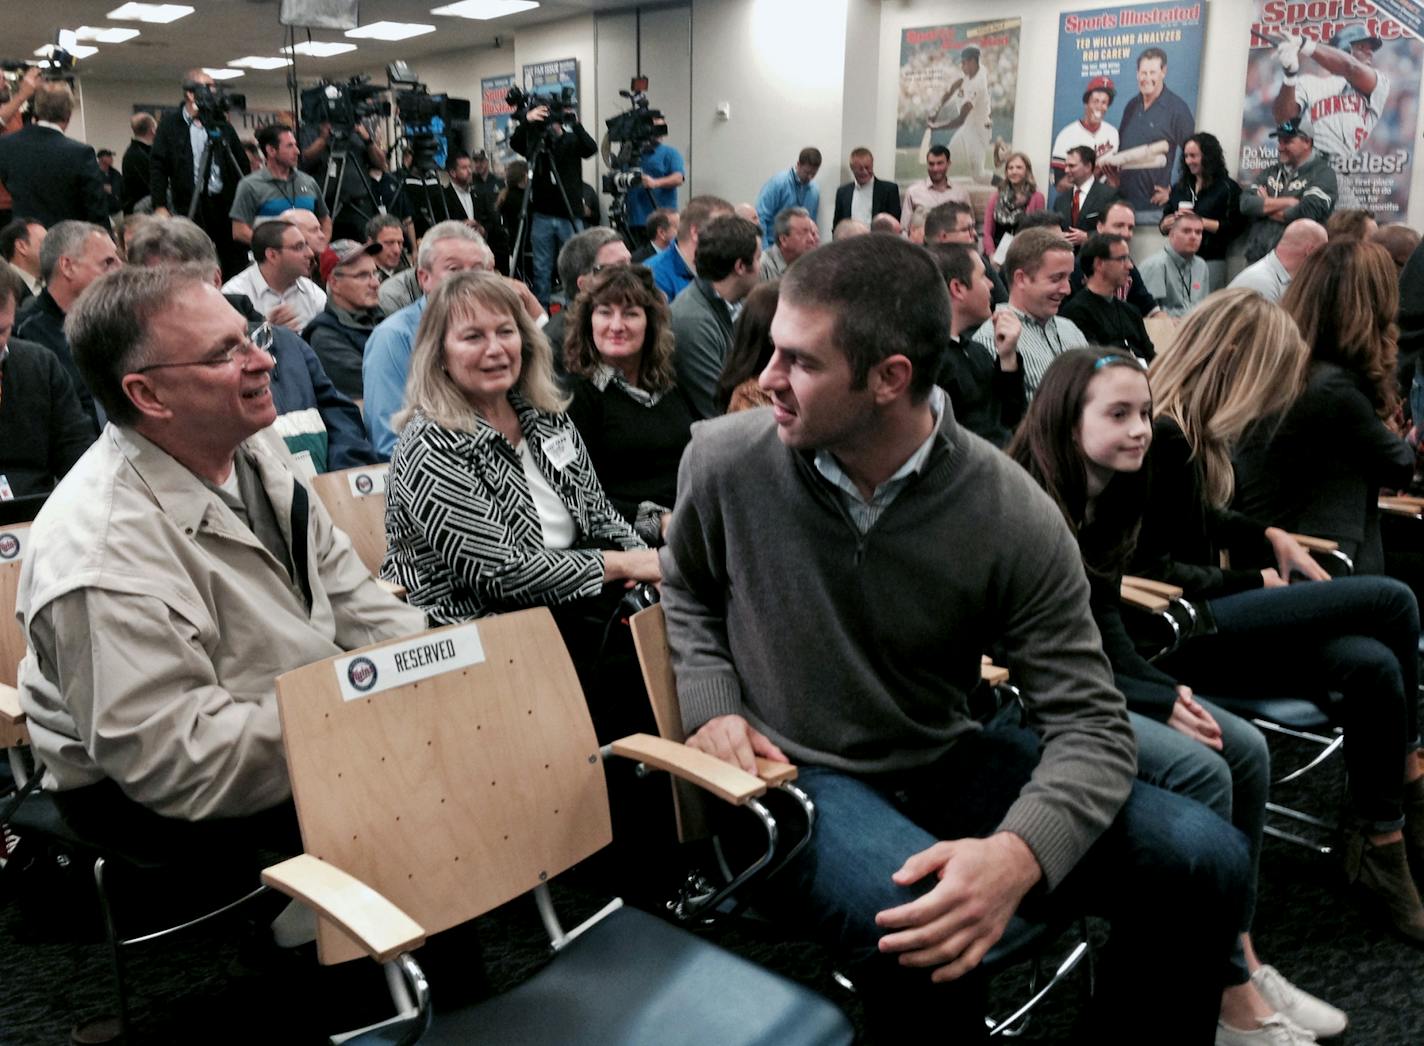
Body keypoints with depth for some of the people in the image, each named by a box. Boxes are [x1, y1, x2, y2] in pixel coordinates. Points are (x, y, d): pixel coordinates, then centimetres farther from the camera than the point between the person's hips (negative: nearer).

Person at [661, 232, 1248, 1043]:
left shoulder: (1013, 515, -15)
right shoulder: (725, 459, -11)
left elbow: (1088, 722, -14)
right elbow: (688, 592, 12)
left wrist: (1018, 853, -34)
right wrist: (711, 705, -7)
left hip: (950, 758, 2)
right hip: (796, 773, -1)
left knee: (1206, 861, -13)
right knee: (914, 933, -36)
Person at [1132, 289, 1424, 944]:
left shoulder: (1189, 430, 11)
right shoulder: (1160, 437, -18)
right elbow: (1148, 568, -17)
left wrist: (1269, 536, 11)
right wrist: (1254, 586, -8)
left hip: (1204, 619, 9)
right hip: (1171, 637, -9)